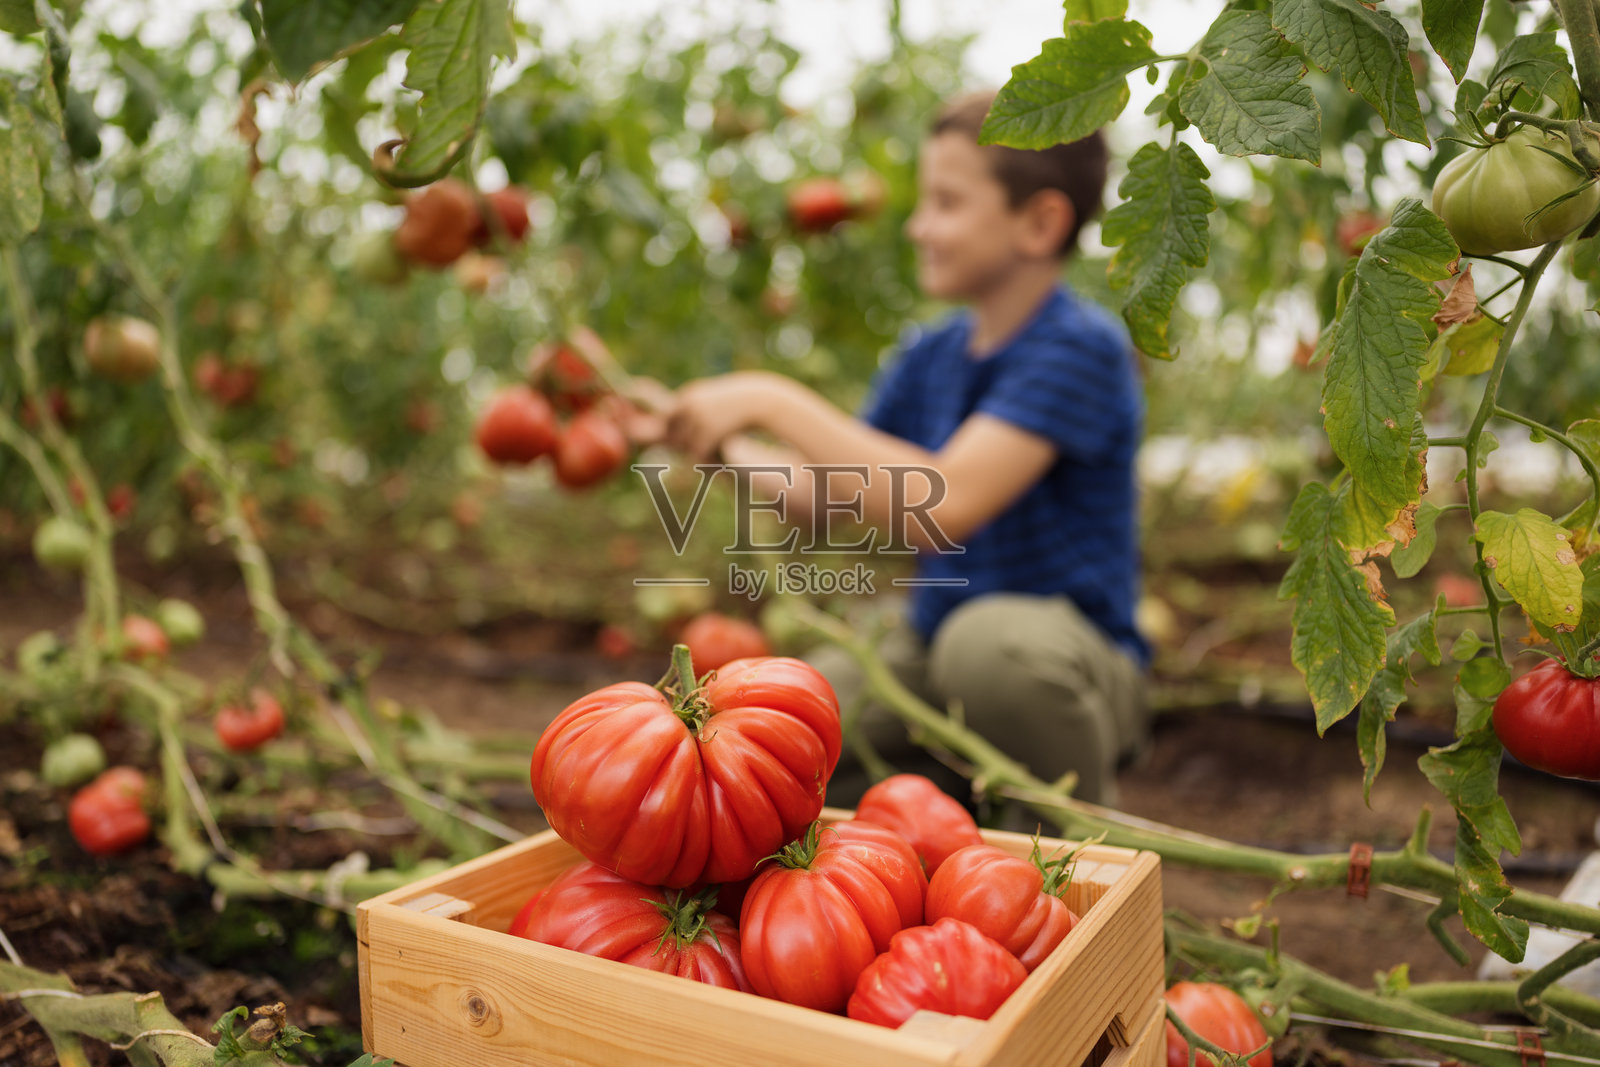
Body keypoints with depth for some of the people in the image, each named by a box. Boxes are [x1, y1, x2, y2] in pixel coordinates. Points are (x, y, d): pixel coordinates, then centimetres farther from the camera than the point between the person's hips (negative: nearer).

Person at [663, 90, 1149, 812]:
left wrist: (773, 401, -26)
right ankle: (974, 795, 11)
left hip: (1069, 667, -6)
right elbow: (822, 493, 13)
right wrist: (708, 436, 3)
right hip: (932, 653, 6)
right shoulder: (931, 357, 6)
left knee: (992, 637, -41)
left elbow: (943, 505, -31)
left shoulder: (1081, 348, -17)